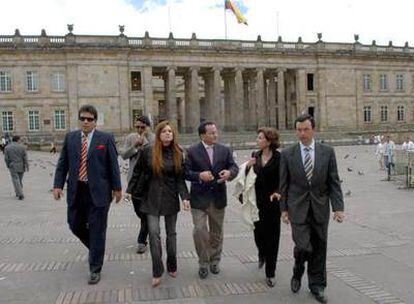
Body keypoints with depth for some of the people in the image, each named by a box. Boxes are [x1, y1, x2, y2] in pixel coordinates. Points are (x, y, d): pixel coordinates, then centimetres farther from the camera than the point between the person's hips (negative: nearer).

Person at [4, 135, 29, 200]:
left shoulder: (7, 147, -2)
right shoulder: (22, 147, -4)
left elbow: (6, 158, -3)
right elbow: (25, 158, -6)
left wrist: (8, 166, 10)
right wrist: (27, 166, -1)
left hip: (13, 166, -1)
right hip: (21, 166, 1)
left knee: (16, 181, -1)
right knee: (20, 180, 18)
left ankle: (20, 195, -9)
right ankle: (18, 193, 25)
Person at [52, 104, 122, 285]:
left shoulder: (106, 139, -2)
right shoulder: (70, 138, 8)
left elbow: (113, 165, -1)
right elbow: (62, 164, 9)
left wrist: (117, 188, 0)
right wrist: (58, 185, 0)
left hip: (98, 192, -4)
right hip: (76, 191, 4)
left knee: (97, 230, 2)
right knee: (75, 225, 12)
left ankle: (95, 269, 15)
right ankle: (96, 248, 40)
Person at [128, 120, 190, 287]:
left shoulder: (178, 154, -2)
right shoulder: (148, 151, -6)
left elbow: (180, 179, -2)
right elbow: (137, 172, 3)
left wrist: (185, 197, -13)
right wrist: (130, 190, 5)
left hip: (170, 198, 2)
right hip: (152, 198, -1)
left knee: (171, 233, 11)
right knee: (154, 233, -7)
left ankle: (172, 267, 29)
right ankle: (157, 272, 4)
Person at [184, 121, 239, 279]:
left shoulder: (224, 150, 4)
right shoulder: (192, 151, -5)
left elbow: (234, 167, 5)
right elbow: (186, 172, -7)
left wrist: (230, 172, -17)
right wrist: (199, 175, -24)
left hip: (218, 197, 3)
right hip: (199, 198, -3)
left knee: (216, 231, 15)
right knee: (199, 230, -7)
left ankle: (214, 260, 33)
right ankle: (203, 262, 13)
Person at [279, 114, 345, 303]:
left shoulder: (327, 152, 1)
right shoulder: (287, 154, -1)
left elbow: (334, 182, 1)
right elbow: (283, 185, 3)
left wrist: (338, 207, -7)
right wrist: (284, 209, 1)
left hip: (320, 208, 2)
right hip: (298, 208, -1)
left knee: (319, 249, 9)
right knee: (303, 246, -8)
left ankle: (317, 286, 27)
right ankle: (297, 274, 24)